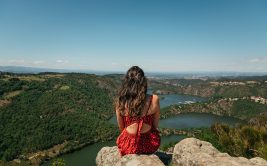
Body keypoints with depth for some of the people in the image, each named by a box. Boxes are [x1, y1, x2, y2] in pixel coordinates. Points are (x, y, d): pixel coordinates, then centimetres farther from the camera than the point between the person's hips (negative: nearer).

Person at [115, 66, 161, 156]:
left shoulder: (120, 102, -16)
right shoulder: (154, 100, -19)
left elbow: (121, 127, -1)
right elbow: (155, 125, -4)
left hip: (128, 146, 1)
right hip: (149, 145, 0)